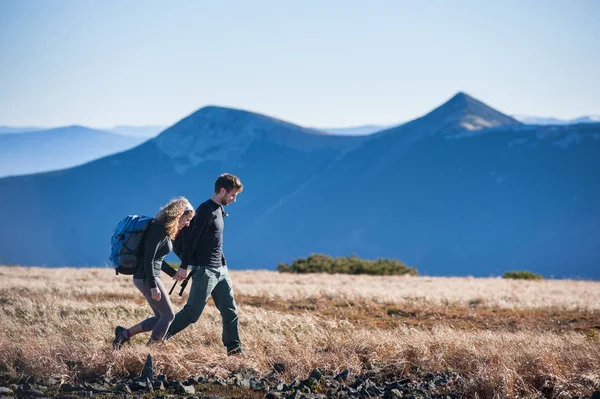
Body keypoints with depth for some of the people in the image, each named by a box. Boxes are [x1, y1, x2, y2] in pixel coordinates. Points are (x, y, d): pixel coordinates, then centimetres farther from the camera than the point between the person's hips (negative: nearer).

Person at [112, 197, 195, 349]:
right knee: (168, 315, -3)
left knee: (161, 317, 12)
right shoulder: (158, 230, -18)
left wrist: (173, 273, 18)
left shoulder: (165, 230, 13)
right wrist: (153, 286, -24)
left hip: (148, 277, 10)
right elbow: (148, 259, -22)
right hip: (146, 278, -10)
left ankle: (124, 333, 16)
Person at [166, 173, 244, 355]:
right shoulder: (206, 210, -15)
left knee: (230, 311, 6)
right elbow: (192, 239, -17)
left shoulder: (218, 210, 14)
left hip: (219, 270, 9)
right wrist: (184, 266, -19)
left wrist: (223, 264, 17)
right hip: (205, 270, -9)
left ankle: (234, 351, 9)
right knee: (192, 313, -6)